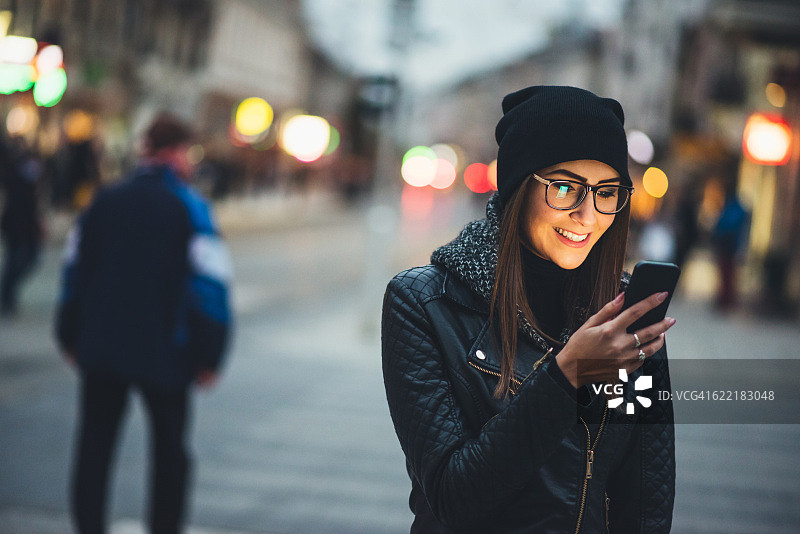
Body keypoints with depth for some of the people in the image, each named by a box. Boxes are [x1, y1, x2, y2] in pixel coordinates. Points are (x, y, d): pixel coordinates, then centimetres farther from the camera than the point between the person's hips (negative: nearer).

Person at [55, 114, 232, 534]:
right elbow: (210, 284, -12)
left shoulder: (103, 202, 6)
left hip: (100, 351, 3)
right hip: (163, 354, -3)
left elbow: (75, 273, 11)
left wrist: (70, 338, 19)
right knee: (169, 450, 11)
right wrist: (208, 356, -6)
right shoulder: (189, 208, -7)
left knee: (94, 447, 10)